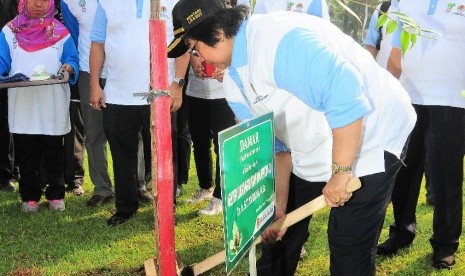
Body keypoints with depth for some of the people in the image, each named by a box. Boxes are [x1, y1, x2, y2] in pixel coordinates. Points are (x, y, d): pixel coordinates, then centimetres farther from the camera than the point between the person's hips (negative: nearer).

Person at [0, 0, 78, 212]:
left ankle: (56, 195, 19)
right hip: (22, 105, 1)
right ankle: (30, 196, 19)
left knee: (54, 153, 7)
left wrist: (69, 67, -20)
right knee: (26, 155, 7)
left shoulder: (60, 32, 5)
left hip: (53, 106, 0)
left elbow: (72, 59, 2)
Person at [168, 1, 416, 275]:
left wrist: (340, 171, -30)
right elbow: (273, 146, 7)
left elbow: (345, 95, -36)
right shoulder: (234, 81, 2)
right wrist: (279, 203, 1)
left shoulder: (279, 40, -30)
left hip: (370, 137, -9)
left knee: (349, 249, -7)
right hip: (311, 152, 9)